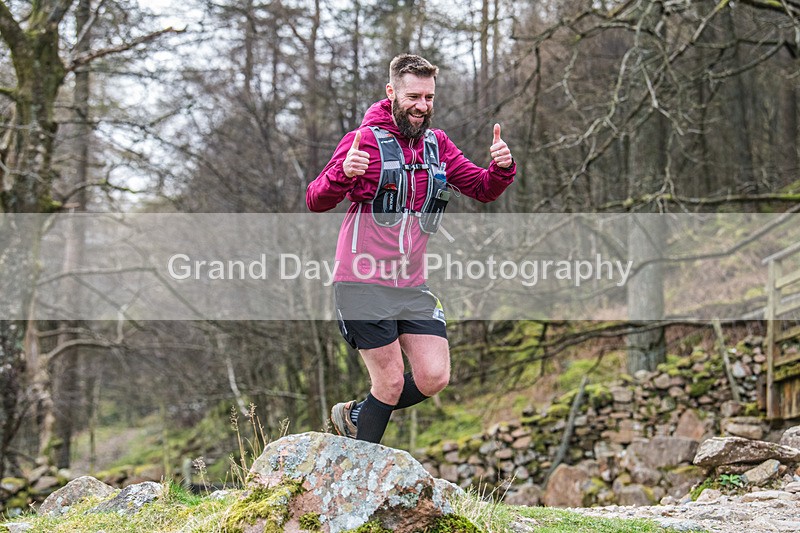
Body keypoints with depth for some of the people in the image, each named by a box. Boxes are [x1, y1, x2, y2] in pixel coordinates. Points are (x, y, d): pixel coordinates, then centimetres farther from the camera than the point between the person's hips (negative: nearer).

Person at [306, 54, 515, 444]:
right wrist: (343, 174, -33)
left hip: (412, 286, 6)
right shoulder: (366, 140, -8)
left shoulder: (437, 144, 10)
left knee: (434, 378, -3)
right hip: (363, 283, -6)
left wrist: (502, 168, -12)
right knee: (391, 382, -4)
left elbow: (483, 189, 10)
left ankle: (355, 416, 22)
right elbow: (316, 202, -13)